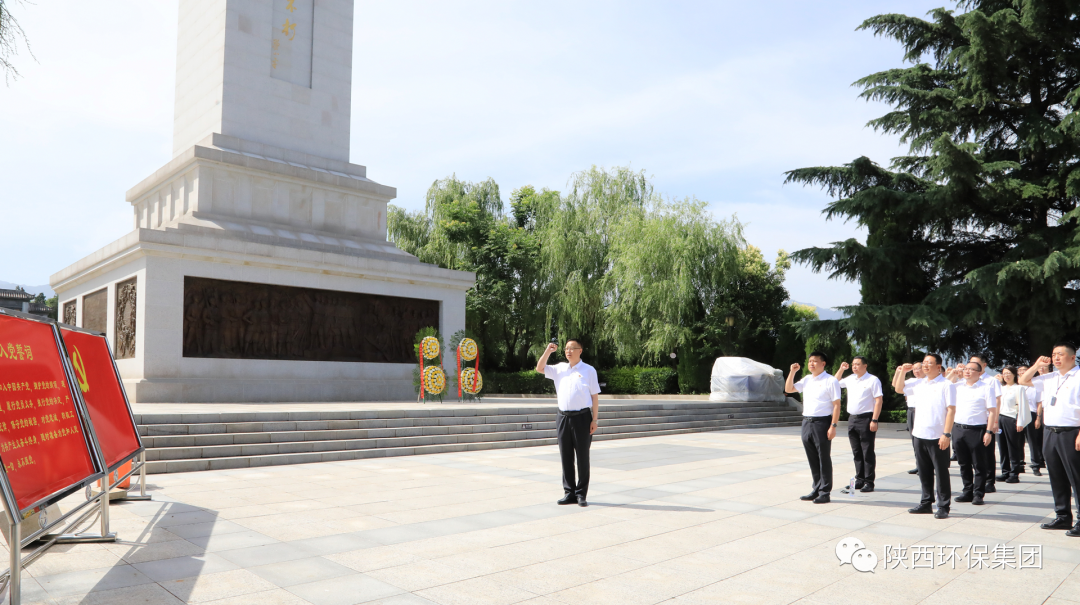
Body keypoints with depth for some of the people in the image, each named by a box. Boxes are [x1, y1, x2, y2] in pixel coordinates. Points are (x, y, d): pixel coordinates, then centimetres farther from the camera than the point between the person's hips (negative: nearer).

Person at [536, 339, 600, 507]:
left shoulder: (589, 370, -1)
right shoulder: (559, 369, 11)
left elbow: (595, 396, -1)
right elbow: (540, 368, 8)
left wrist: (594, 419, -7)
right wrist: (548, 351, -3)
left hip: (582, 417, -4)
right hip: (563, 417, 4)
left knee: (582, 457, 3)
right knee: (566, 458, 8)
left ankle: (581, 494, 11)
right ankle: (569, 493, 17)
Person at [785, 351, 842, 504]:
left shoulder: (830, 381, -7)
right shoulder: (806, 380, 14)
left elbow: (836, 405, -10)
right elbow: (788, 389, 17)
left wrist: (833, 426, -17)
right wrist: (792, 372, 6)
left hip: (822, 423, -7)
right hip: (806, 422, 7)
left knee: (824, 459, 2)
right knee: (812, 460, 13)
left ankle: (825, 492, 10)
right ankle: (816, 490, 23)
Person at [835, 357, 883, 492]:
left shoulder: (873, 380, -6)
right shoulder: (850, 379, 13)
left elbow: (878, 400, -11)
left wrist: (874, 420, -18)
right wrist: (841, 369, 14)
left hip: (866, 419, -6)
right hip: (852, 419, 7)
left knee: (868, 452, -1)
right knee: (856, 452, 11)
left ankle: (869, 482, 5)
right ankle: (859, 480, 19)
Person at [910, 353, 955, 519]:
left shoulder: (945, 385, -7)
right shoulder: (919, 384, 11)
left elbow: (951, 410, -12)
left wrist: (947, 434, -16)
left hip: (938, 437, -6)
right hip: (920, 435, 6)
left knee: (941, 473, 3)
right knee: (924, 473, 13)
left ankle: (943, 507, 11)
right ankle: (926, 503, 22)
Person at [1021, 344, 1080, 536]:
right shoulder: (1049, 378, 14)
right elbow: (1023, 381, 24)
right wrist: (1037, 366, 10)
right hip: (1049, 433, 7)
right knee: (1057, 478, 14)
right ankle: (1063, 517, 23)